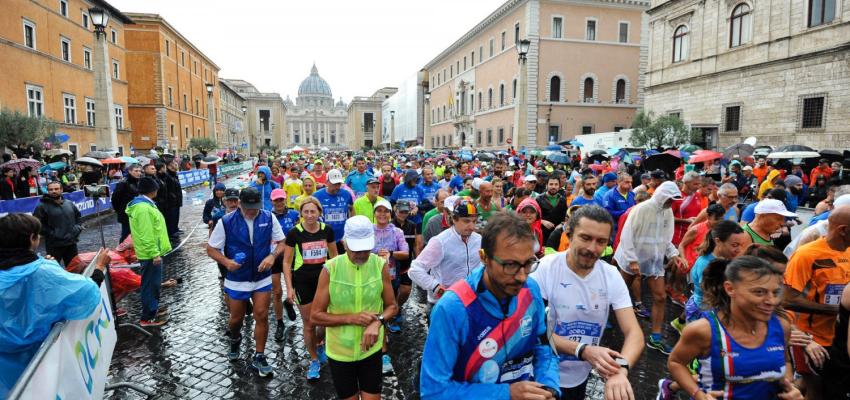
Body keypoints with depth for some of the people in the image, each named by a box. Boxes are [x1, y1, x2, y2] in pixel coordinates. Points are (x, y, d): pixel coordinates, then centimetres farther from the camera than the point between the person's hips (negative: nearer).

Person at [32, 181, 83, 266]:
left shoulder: (69, 203, 9)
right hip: (54, 245, -5)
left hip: (71, 243, 5)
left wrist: (77, 227, 6)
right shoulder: (42, 206, -7)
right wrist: (51, 234, -16)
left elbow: (78, 216, 22)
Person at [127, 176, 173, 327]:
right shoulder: (143, 208, -21)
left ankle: (153, 309, 34)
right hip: (150, 254, -10)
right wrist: (155, 254, -22)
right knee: (150, 284, -1)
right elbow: (146, 234, -25)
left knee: (154, 283, 21)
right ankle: (148, 317, 8)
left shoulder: (141, 205, 12)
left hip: (151, 252, 10)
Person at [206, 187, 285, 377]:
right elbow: (211, 249, -5)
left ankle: (259, 358, 15)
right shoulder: (226, 222, -13)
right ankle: (235, 339, 49)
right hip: (237, 280, 0)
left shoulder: (269, 218, -9)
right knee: (236, 318, 14)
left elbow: (282, 242, 0)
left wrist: (272, 256, -20)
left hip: (262, 278, 0)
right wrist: (226, 261, -23)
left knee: (261, 316, -2)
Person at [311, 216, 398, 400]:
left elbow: (392, 306, -1)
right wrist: (351, 318, -22)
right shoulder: (330, 269, -16)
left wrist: (378, 321, -22)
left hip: (371, 350, 1)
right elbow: (316, 316, -10)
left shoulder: (380, 265, -11)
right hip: (339, 352, 0)